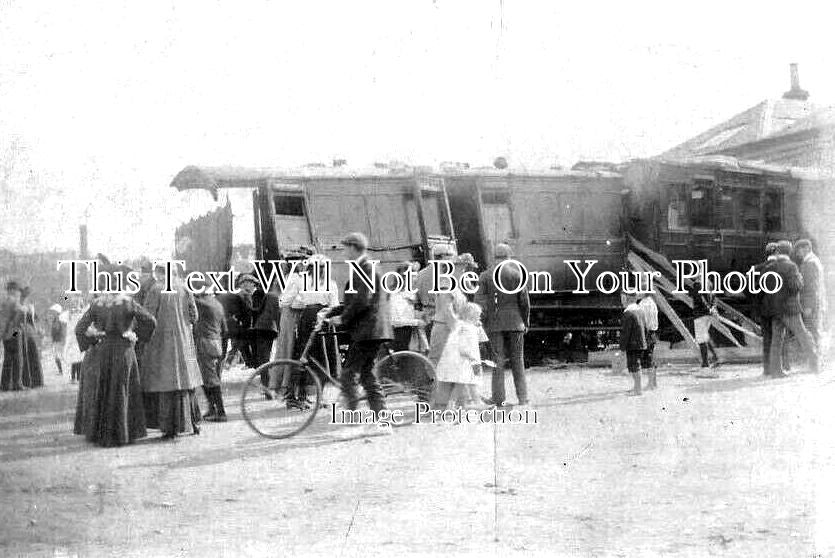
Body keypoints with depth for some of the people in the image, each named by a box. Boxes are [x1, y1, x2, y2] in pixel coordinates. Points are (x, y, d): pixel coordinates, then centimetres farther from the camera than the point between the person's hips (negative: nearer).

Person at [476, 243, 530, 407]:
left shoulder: (485, 276, 1)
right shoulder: (517, 274, -2)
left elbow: (480, 301, -3)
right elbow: (524, 301, -2)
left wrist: (483, 323, 4)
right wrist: (526, 321, 8)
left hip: (494, 322, 0)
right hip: (515, 321, 0)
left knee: (498, 359, 5)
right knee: (517, 360, 8)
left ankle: (498, 398, 3)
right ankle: (522, 396, 7)